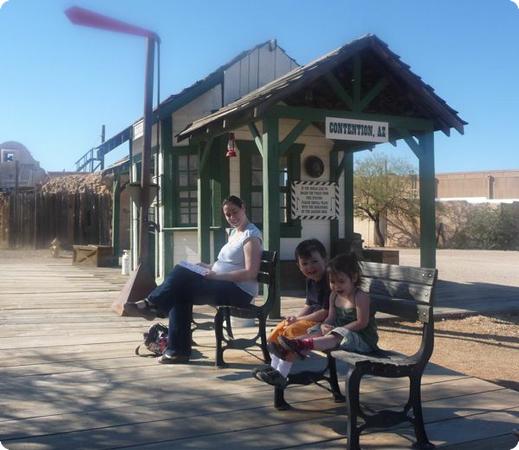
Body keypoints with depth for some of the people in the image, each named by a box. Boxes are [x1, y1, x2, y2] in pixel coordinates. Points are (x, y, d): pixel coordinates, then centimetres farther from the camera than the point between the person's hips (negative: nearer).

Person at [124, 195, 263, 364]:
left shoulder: (251, 236, -10)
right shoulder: (234, 233, 20)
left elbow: (250, 273, -19)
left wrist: (217, 276, -21)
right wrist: (210, 268, 6)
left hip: (239, 292, -9)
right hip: (225, 287, 9)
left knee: (181, 274, -21)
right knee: (180, 294, -10)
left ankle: (151, 305, -6)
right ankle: (178, 350, -8)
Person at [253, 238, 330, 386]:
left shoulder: (329, 282, -23)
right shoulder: (311, 281, 9)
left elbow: (325, 312, -26)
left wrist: (298, 319, -17)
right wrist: (295, 317, -3)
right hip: (312, 319, 11)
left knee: (292, 331, -23)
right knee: (281, 327, 9)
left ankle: (281, 373, -15)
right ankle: (274, 366, 16)